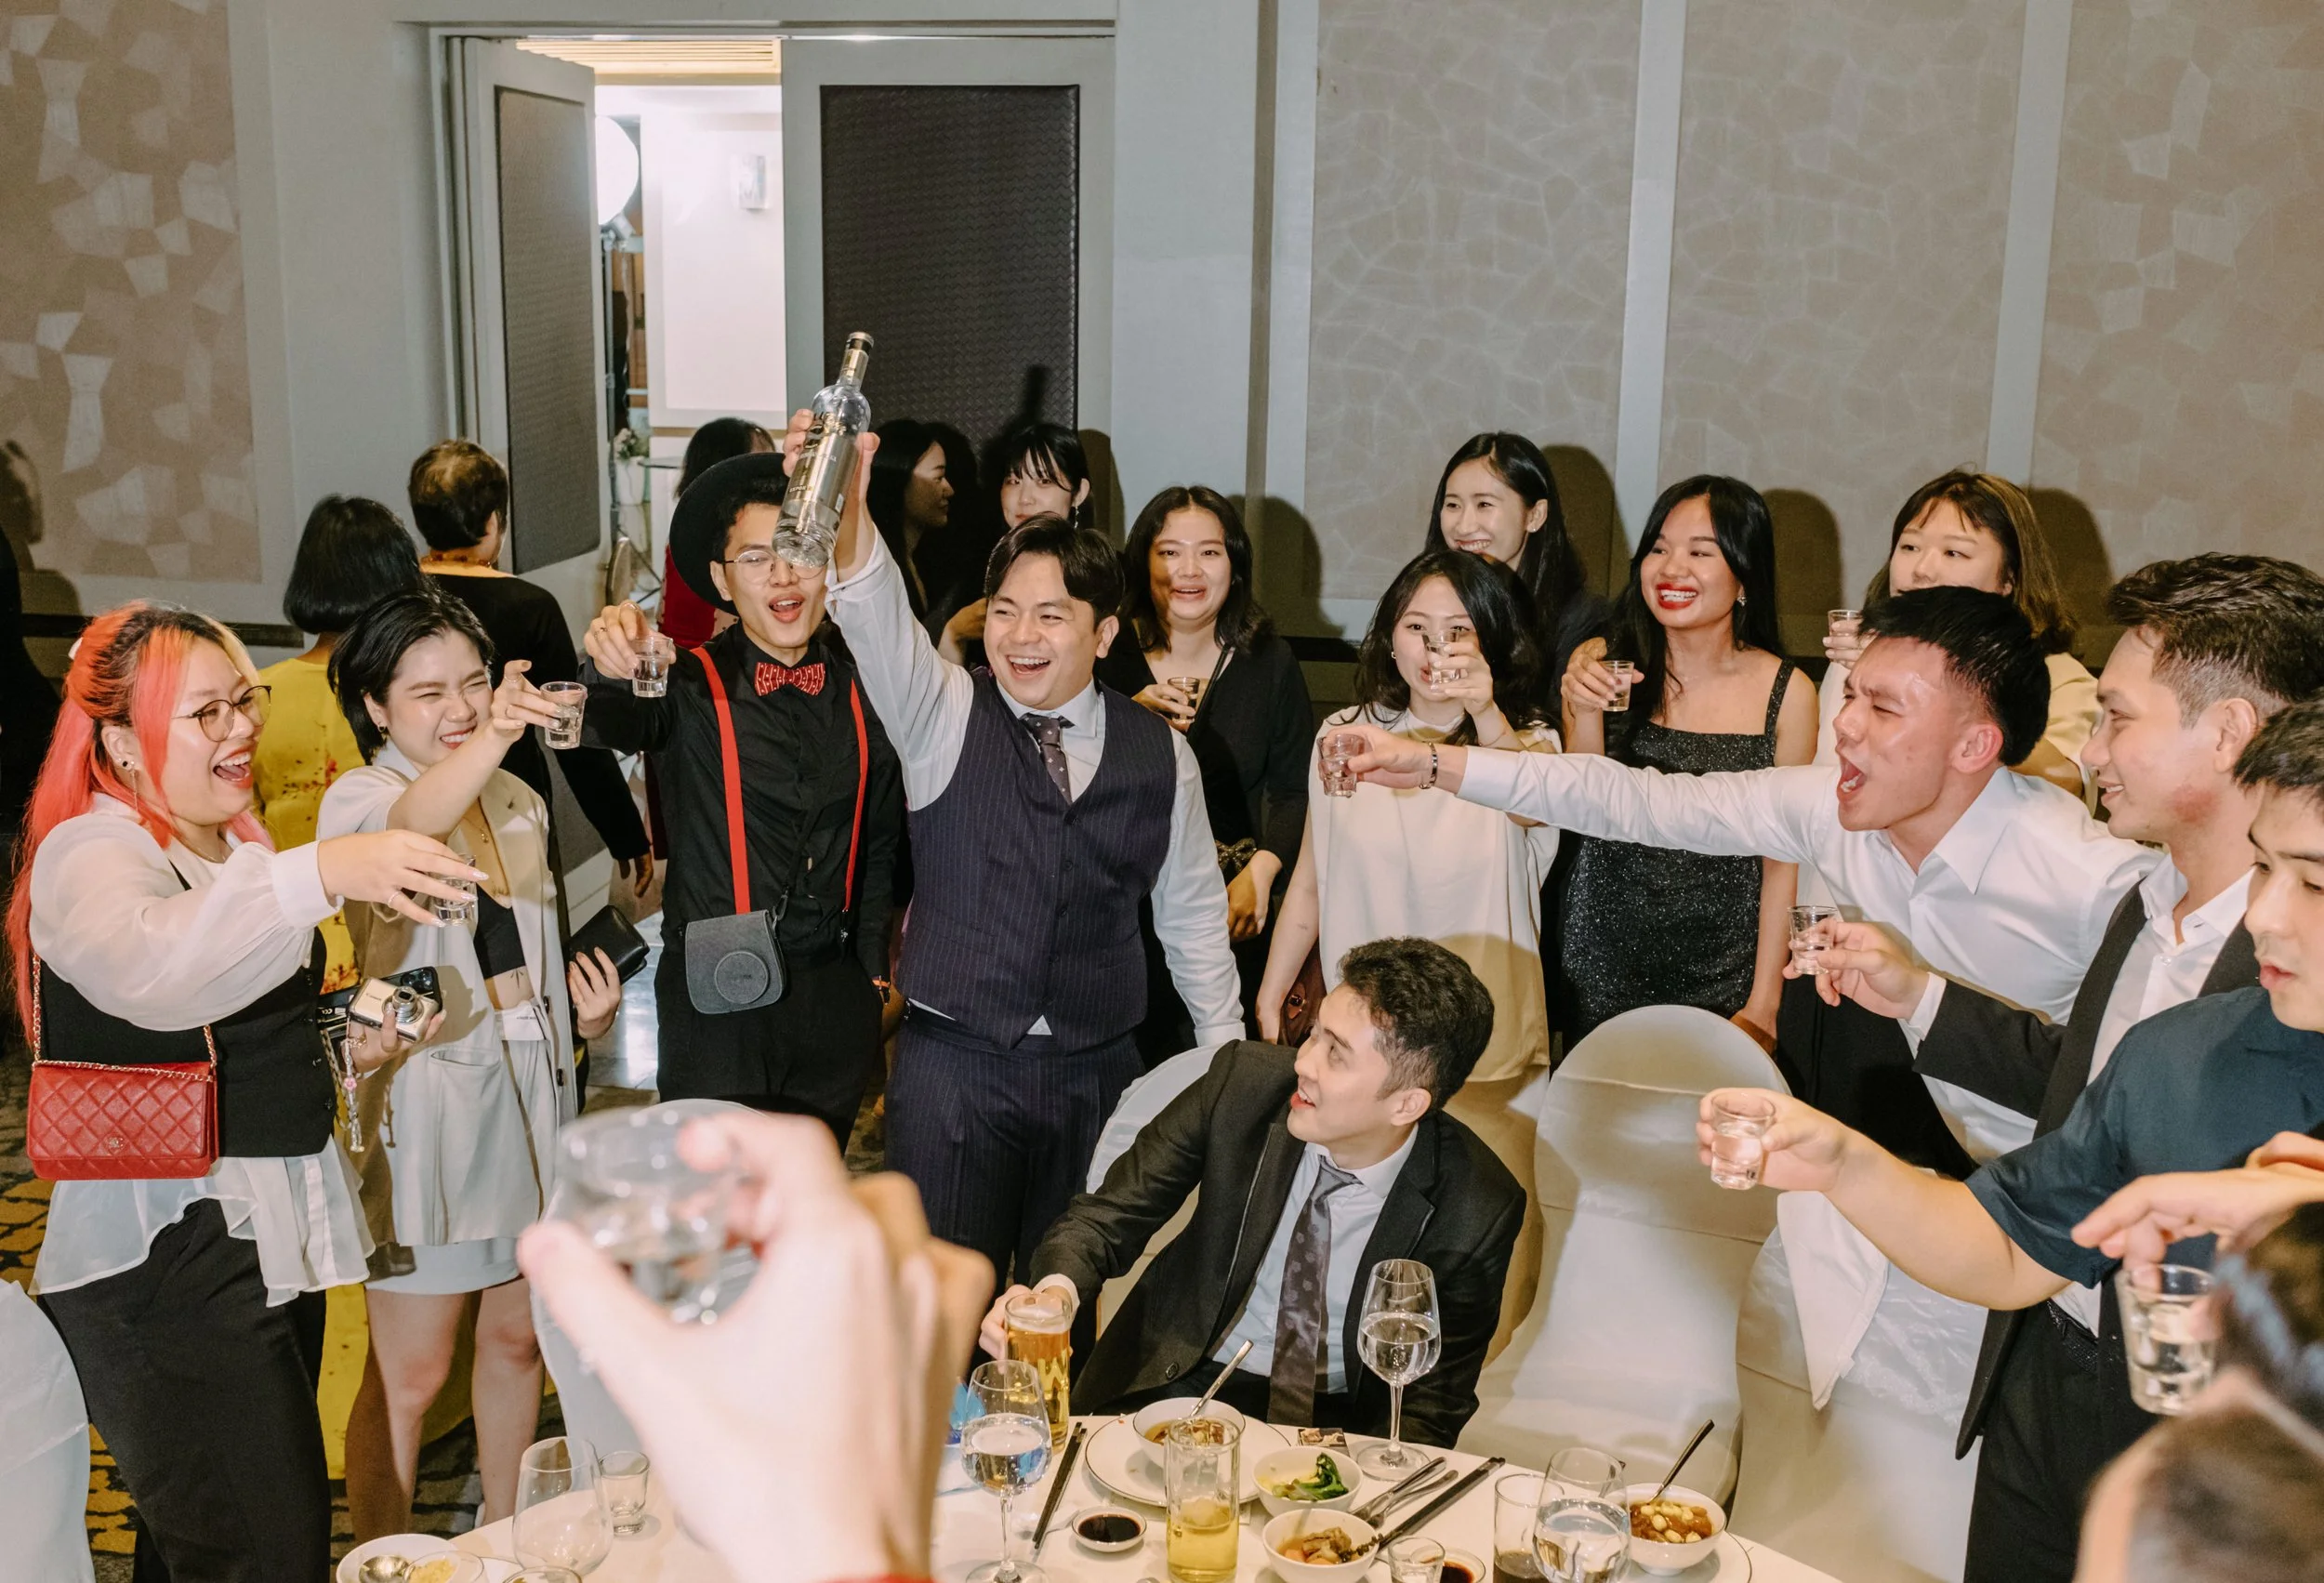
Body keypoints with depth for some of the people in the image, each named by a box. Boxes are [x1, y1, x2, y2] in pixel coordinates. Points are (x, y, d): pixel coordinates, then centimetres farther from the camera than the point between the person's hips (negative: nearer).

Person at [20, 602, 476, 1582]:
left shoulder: (234, 843, 14)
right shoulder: (88, 856, -13)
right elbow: (148, 968, -39)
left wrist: (344, 1042, 9)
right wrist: (322, 871, -51)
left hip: (278, 1233, 8)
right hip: (165, 1257, -8)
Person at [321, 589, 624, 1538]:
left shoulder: (519, 803, 10)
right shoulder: (357, 799, -10)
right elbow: (408, 823, -37)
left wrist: (584, 1009, 2)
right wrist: (492, 739, -55)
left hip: (531, 1097, 6)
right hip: (425, 1102, -6)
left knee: (515, 1336, 17)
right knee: (410, 1372, 0)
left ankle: (505, 1541, 34)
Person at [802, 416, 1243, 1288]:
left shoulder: (1159, 753, 3)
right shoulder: (944, 715, -3)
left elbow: (1192, 913, 12)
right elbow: (879, 620, -23)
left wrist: (1226, 1054, 14)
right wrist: (847, 511, -43)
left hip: (1095, 1075, 2)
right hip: (953, 1061, -2)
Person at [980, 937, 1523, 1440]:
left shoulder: (1478, 1210, -17)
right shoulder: (1244, 1080, -14)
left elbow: (1430, 1411, -6)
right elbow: (1108, 1217, -5)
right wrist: (1056, 1288, -27)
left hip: (1335, 1424, -1)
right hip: (1176, 1383, 1)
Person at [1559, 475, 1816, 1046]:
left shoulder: (1787, 694, -7)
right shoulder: (1599, 663, -3)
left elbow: (1783, 861, -3)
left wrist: (1763, 1007, -5)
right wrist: (1586, 717, -20)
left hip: (1720, 977, -1)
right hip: (1602, 963, 1)